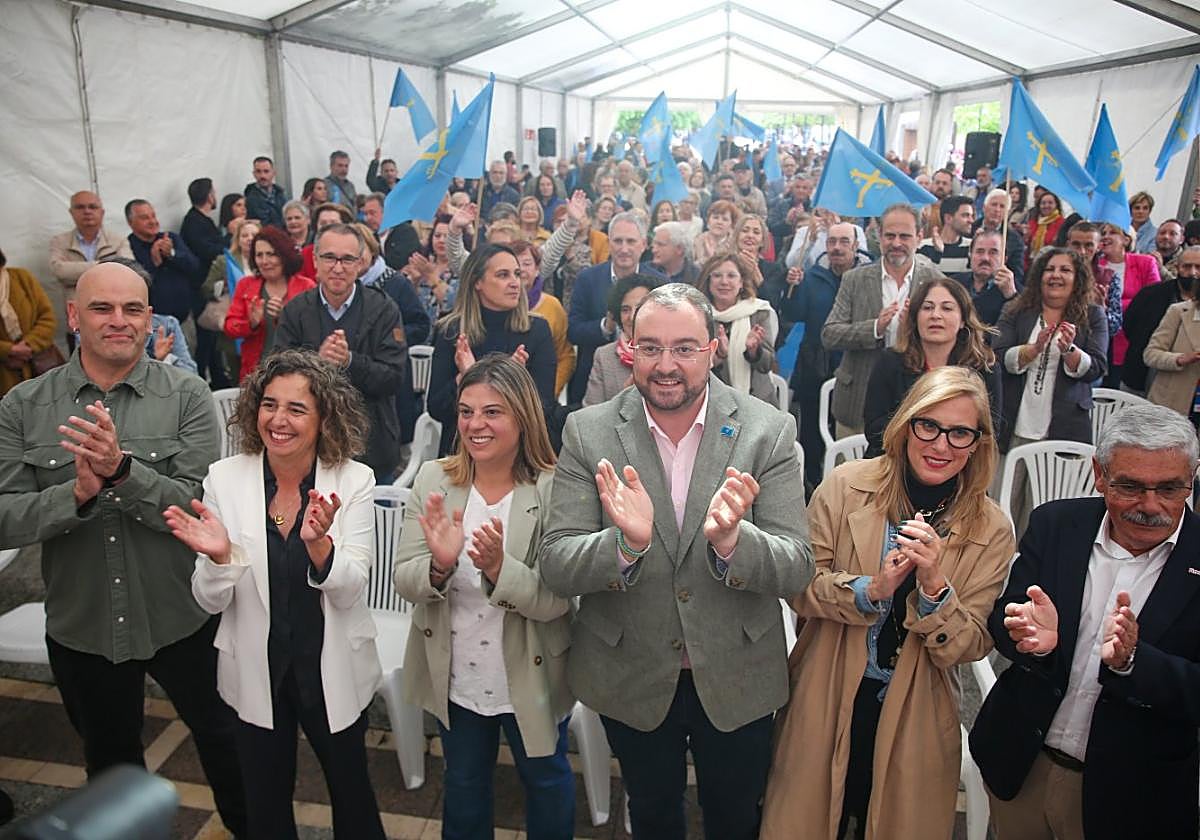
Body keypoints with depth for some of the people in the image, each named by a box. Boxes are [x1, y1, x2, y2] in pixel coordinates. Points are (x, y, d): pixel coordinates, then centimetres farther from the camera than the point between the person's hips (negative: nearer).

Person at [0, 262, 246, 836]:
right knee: (109, 762, 25)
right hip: (80, 628, 2)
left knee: (223, 740, 18)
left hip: (182, 621, -2)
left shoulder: (187, 398, -11)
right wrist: (77, 493, -28)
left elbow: (199, 508, -18)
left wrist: (123, 471, -33)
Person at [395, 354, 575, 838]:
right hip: (454, 678, 3)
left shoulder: (554, 491, -21)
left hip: (532, 680, -2)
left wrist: (500, 568, -41)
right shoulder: (433, 481, -10)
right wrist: (440, 564, -33)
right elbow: (404, 583, -11)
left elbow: (556, 602, -23)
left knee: (546, 781, 25)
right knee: (463, 784, 28)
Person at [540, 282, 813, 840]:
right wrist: (626, 542, -36)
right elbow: (555, 568, -16)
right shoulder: (588, 432, -12)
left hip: (737, 680, 0)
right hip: (631, 678, 1)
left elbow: (796, 570, -15)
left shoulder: (769, 430, -13)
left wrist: (731, 540, -37)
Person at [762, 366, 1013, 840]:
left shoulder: (991, 531, -8)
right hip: (826, 704, 0)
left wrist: (934, 587, -27)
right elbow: (799, 586, -9)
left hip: (914, 721, 1)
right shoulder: (846, 487, -10)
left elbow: (968, 648, -9)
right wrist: (870, 589, -26)